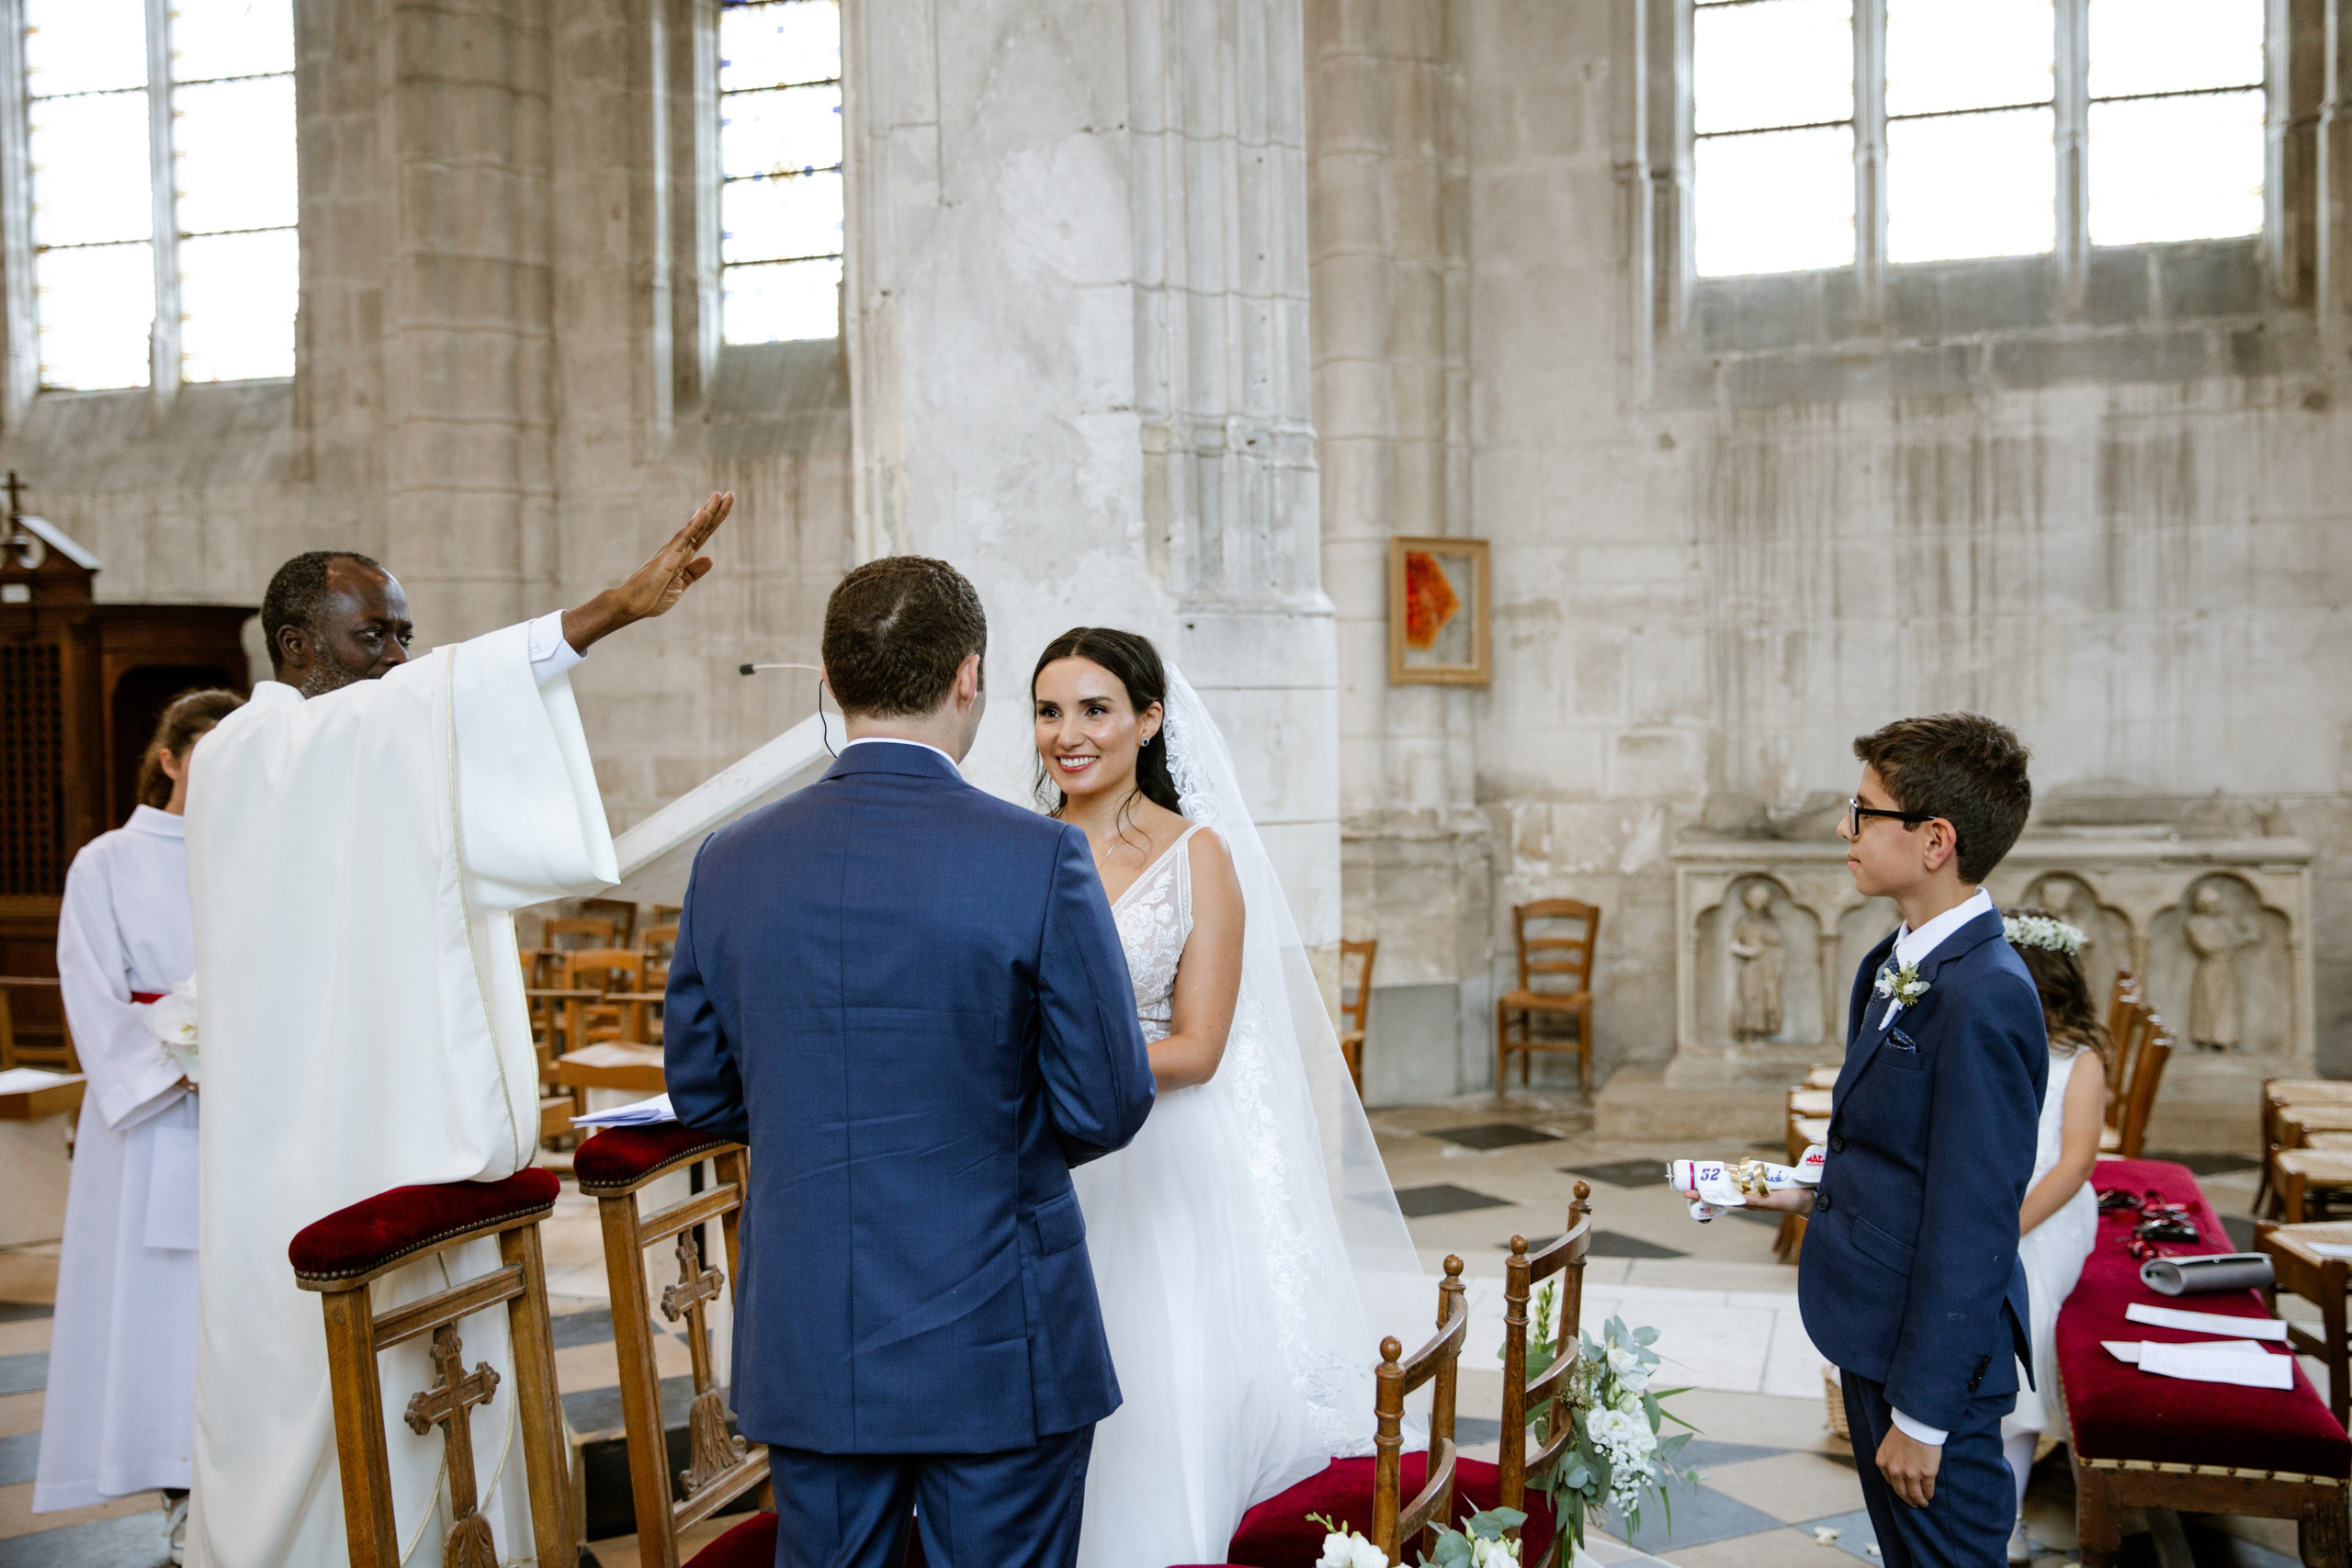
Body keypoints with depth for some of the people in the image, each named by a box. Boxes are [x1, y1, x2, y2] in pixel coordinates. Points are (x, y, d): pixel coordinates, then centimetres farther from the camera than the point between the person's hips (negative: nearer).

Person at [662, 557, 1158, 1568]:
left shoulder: (728, 863, -4)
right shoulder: (1039, 859, -16)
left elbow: (700, 1092, 6)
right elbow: (1107, 1106, -11)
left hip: (807, 1347, 4)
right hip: (998, 1350, -3)